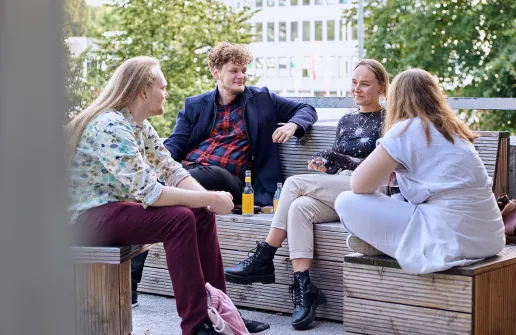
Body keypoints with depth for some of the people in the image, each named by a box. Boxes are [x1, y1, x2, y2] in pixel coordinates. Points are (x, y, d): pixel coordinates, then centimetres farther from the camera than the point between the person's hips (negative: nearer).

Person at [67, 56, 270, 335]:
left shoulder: (140, 125, 8)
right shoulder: (110, 126, -23)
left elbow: (171, 169, 5)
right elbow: (147, 191, -29)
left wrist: (208, 199, -14)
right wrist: (210, 198, -26)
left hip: (117, 206, 10)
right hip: (87, 217, -10)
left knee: (201, 214, -2)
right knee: (180, 219, -26)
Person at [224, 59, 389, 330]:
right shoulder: (346, 121, 24)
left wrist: (340, 159, -14)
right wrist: (325, 165, 0)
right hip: (336, 195, 6)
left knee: (295, 183, -22)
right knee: (299, 206, -29)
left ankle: (264, 260, -17)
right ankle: (303, 290, -36)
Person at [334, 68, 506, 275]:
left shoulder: (405, 129, -4)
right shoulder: (454, 129, 19)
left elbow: (359, 185, -3)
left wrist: (385, 169, 17)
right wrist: (393, 169, 31)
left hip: (449, 239, -8)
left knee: (347, 202, -2)